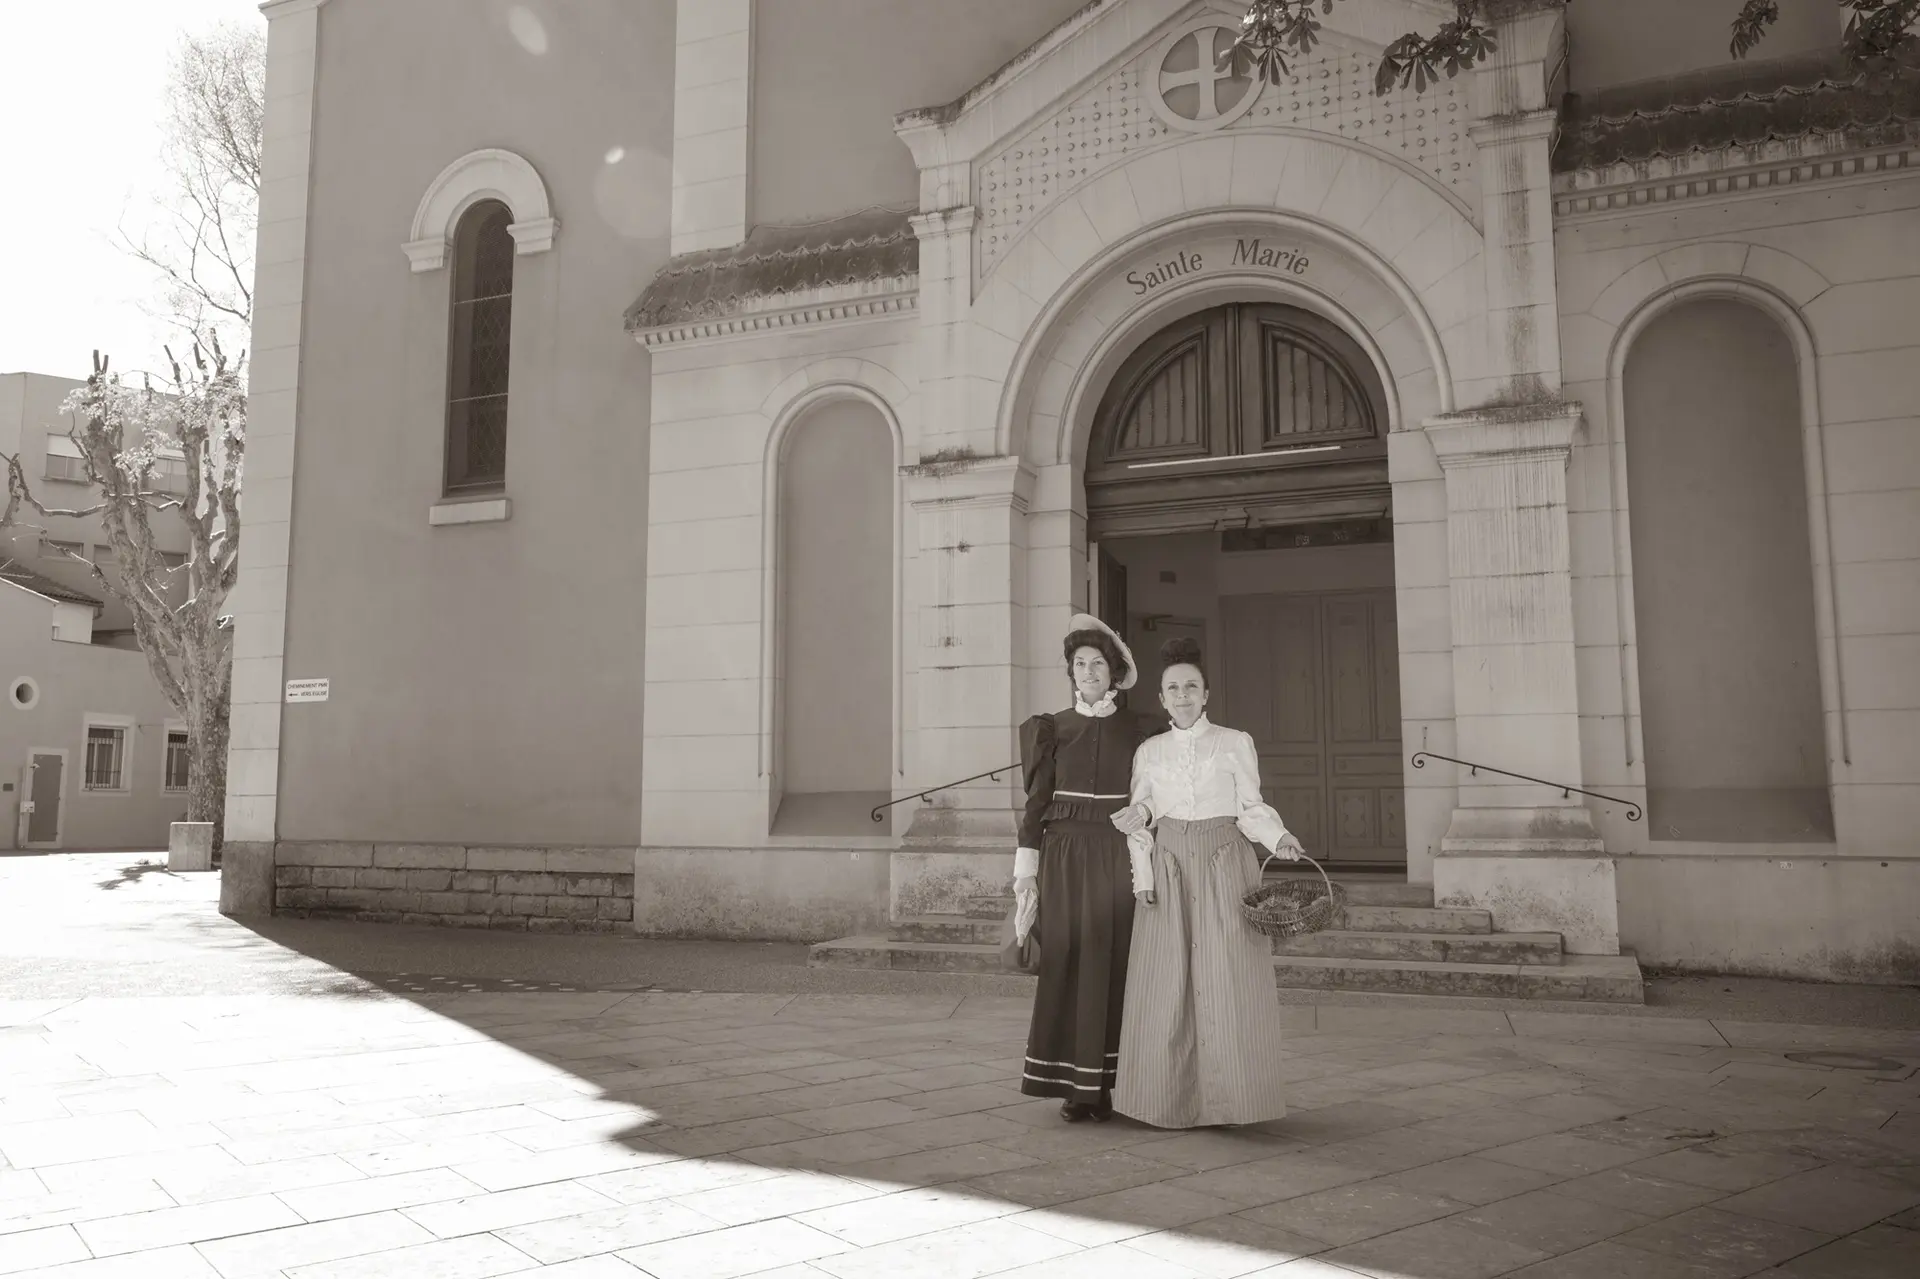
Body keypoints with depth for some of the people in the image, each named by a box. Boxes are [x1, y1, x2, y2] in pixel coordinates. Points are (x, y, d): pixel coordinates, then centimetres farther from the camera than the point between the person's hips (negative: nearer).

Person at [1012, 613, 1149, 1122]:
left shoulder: (1131, 732, 8)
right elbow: (1037, 799, 3)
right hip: (1065, 853, -1)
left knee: (1111, 961, 1)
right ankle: (1071, 1083, 7)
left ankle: (1103, 1082, 10)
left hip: (1116, 855, 1)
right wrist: (1026, 868, -3)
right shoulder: (1053, 728, 5)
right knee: (1065, 961, -1)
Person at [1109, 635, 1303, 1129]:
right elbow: (1139, 821, 10)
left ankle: (1225, 1097, 6)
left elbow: (1251, 809, 3)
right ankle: (1175, 1099, 11)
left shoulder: (1235, 743, 5)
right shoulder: (1149, 751, 11)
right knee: (1167, 987, 1)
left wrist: (1280, 838, -15)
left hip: (1225, 866, -2)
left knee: (1227, 984, -4)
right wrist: (1144, 875, 0)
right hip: (1169, 870, 2)